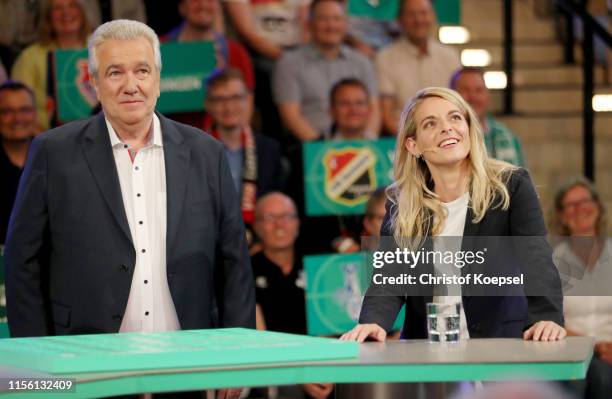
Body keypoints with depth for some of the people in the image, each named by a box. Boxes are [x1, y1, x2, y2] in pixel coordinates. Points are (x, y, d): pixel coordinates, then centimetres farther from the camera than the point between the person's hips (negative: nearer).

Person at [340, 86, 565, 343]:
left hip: (499, 348, -2)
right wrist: (373, 321, -23)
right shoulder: (400, 204, 9)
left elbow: (536, 259, -13)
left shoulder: (511, 187, 1)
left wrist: (548, 317, -32)